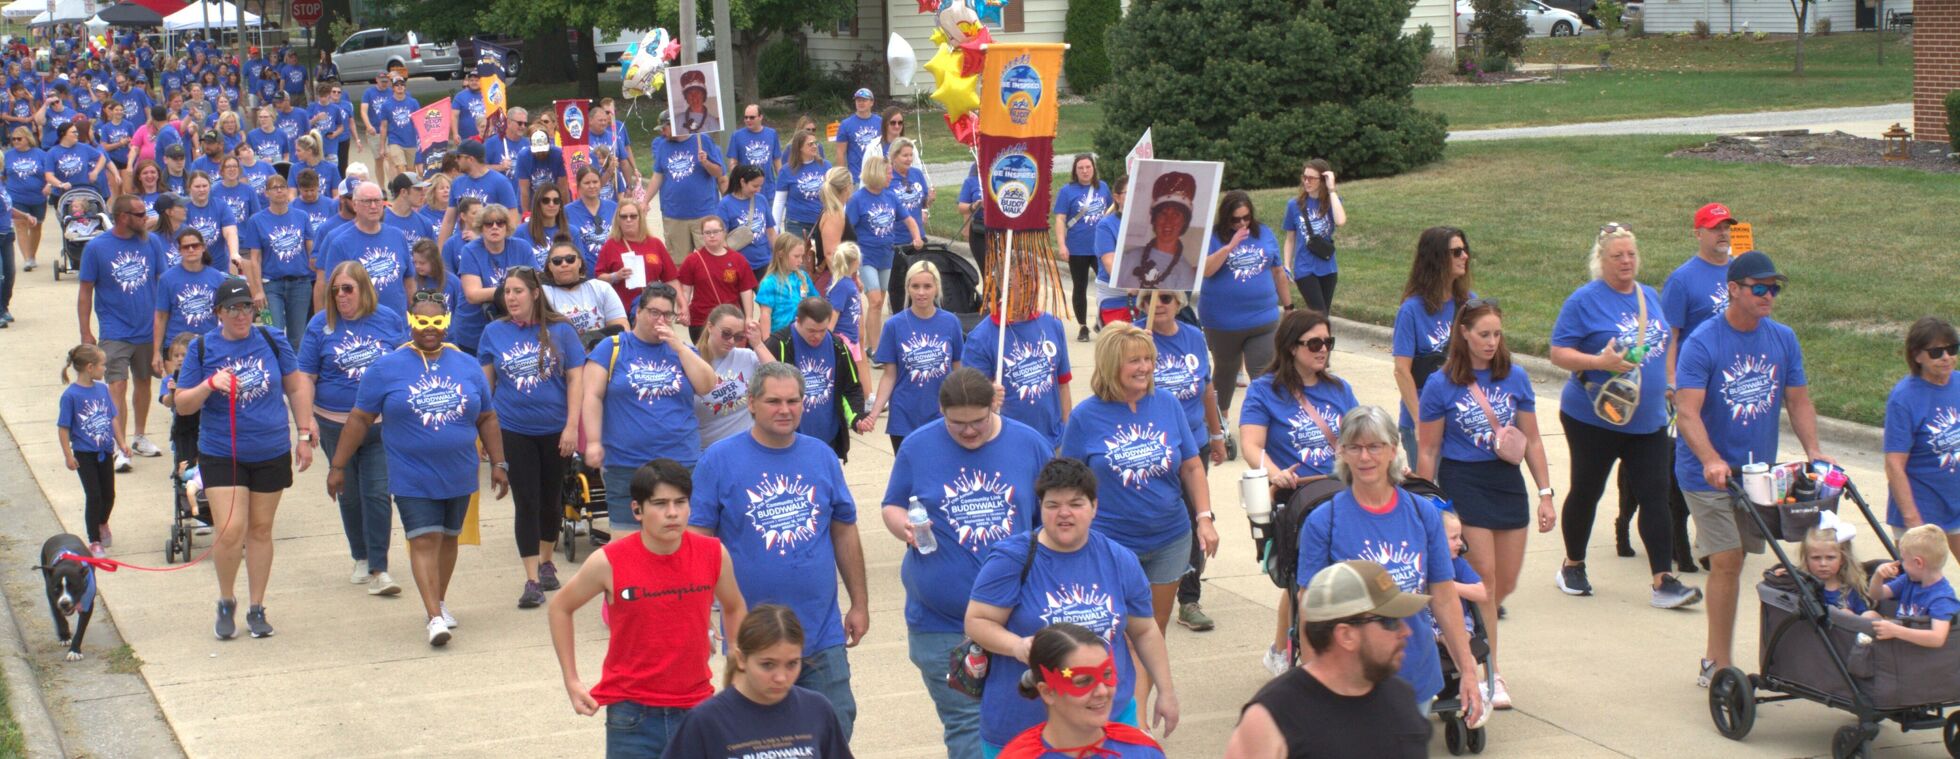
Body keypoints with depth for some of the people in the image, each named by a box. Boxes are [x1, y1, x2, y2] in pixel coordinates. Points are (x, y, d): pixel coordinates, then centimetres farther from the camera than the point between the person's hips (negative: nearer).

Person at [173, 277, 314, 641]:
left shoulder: (271, 340, 0)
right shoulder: (202, 348, -3)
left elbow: (297, 387, 10)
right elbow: (182, 405, -1)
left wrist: (305, 435, 7)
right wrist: (210, 385, -20)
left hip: (271, 454, 2)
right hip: (221, 456, -2)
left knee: (260, 531, 10)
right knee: (231, 531, -11)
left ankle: (257, 609, 22)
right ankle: (226, 603, 13)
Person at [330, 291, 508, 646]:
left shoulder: (466, 367, 7)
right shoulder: (387, 369, -2)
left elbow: (487, 418, 13)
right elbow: (359, 419, 1)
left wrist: (498, 463, 9)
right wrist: (338, 466, 0)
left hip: (459, 477, 4)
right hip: (413, 479, -3)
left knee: (447, 537, 14)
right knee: (424, 541, -11)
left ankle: (439, 601, 30)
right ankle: (434, 616, -14)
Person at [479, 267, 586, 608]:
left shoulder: (560, 331, -4)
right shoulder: (494, 333, 0)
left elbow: (576, 379, -3)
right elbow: (484, 382, 6)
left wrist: (572, 427, -9)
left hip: (555, 430, 0)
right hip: (513, 431, 0)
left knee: (550, 500, 13)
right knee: (526, 503, -2)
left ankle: (546, 562, 35)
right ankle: (532, 580, 0)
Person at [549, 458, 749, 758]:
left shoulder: (714, 555, -6)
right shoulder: (609, 563, -12)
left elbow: (734, 608, 15)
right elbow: (561, 608, 5)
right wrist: (572, 681, 3)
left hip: (695, 708, 2)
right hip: (632, 714, -2)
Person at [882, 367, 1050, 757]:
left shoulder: (1030, 444, 2)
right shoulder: (918, 447, 0)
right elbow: (893, 507, 9)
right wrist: (904, 527, -14)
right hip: (941, 620, 0)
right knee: (965, 723, 3)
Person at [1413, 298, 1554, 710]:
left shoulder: (1515, 378, 4)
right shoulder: (1441, 385, -6)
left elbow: (1532, 440, 9)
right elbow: (1427, 452, -1)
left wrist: (1545, 494, 6)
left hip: (1507, 481, 4)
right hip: (1461, 483, -4)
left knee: (1506, 582, 7)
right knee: (1483, 575, -9)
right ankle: (1491, 675, -1)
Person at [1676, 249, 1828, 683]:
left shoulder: (1783, 340, 3)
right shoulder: (1702, 343, -15)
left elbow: (1798, 402, 8)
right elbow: (1686, 412, -22)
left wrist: (1814, 451, -7)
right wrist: (1712, 461, -36)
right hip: (1709, 477, -5)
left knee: (1733, 562, 11)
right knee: (1727, 562, -12)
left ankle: (1714, 660, 21)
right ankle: (1720, 665, -5)